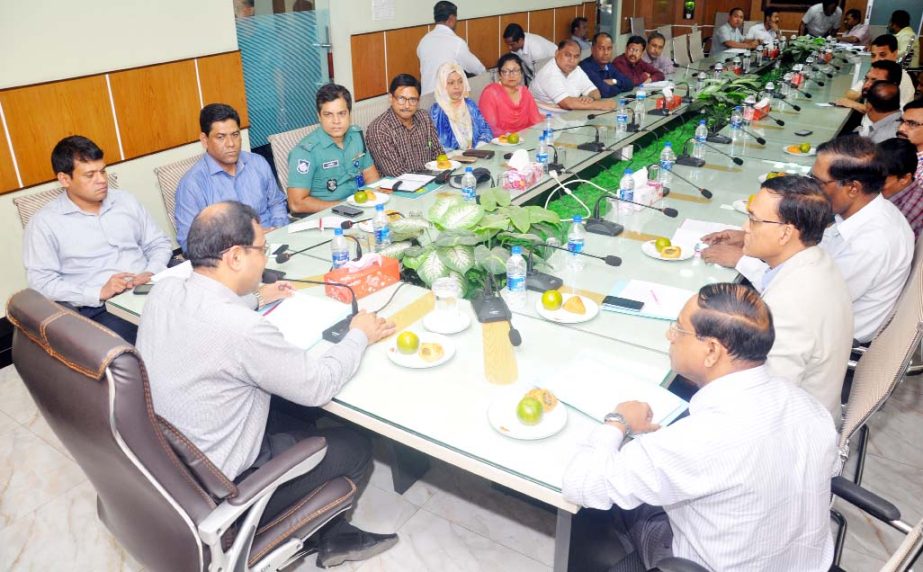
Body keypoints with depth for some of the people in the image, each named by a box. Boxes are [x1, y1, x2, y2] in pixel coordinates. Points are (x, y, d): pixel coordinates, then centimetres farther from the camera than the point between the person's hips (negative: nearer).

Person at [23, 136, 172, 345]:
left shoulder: (126, 201, 16)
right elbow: (41, 282, -4)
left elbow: (159, 243, 18)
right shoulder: (45, 223, 3)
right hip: (97, 309, -5)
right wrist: (98, 292, -17)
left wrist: (151, 273, -4)